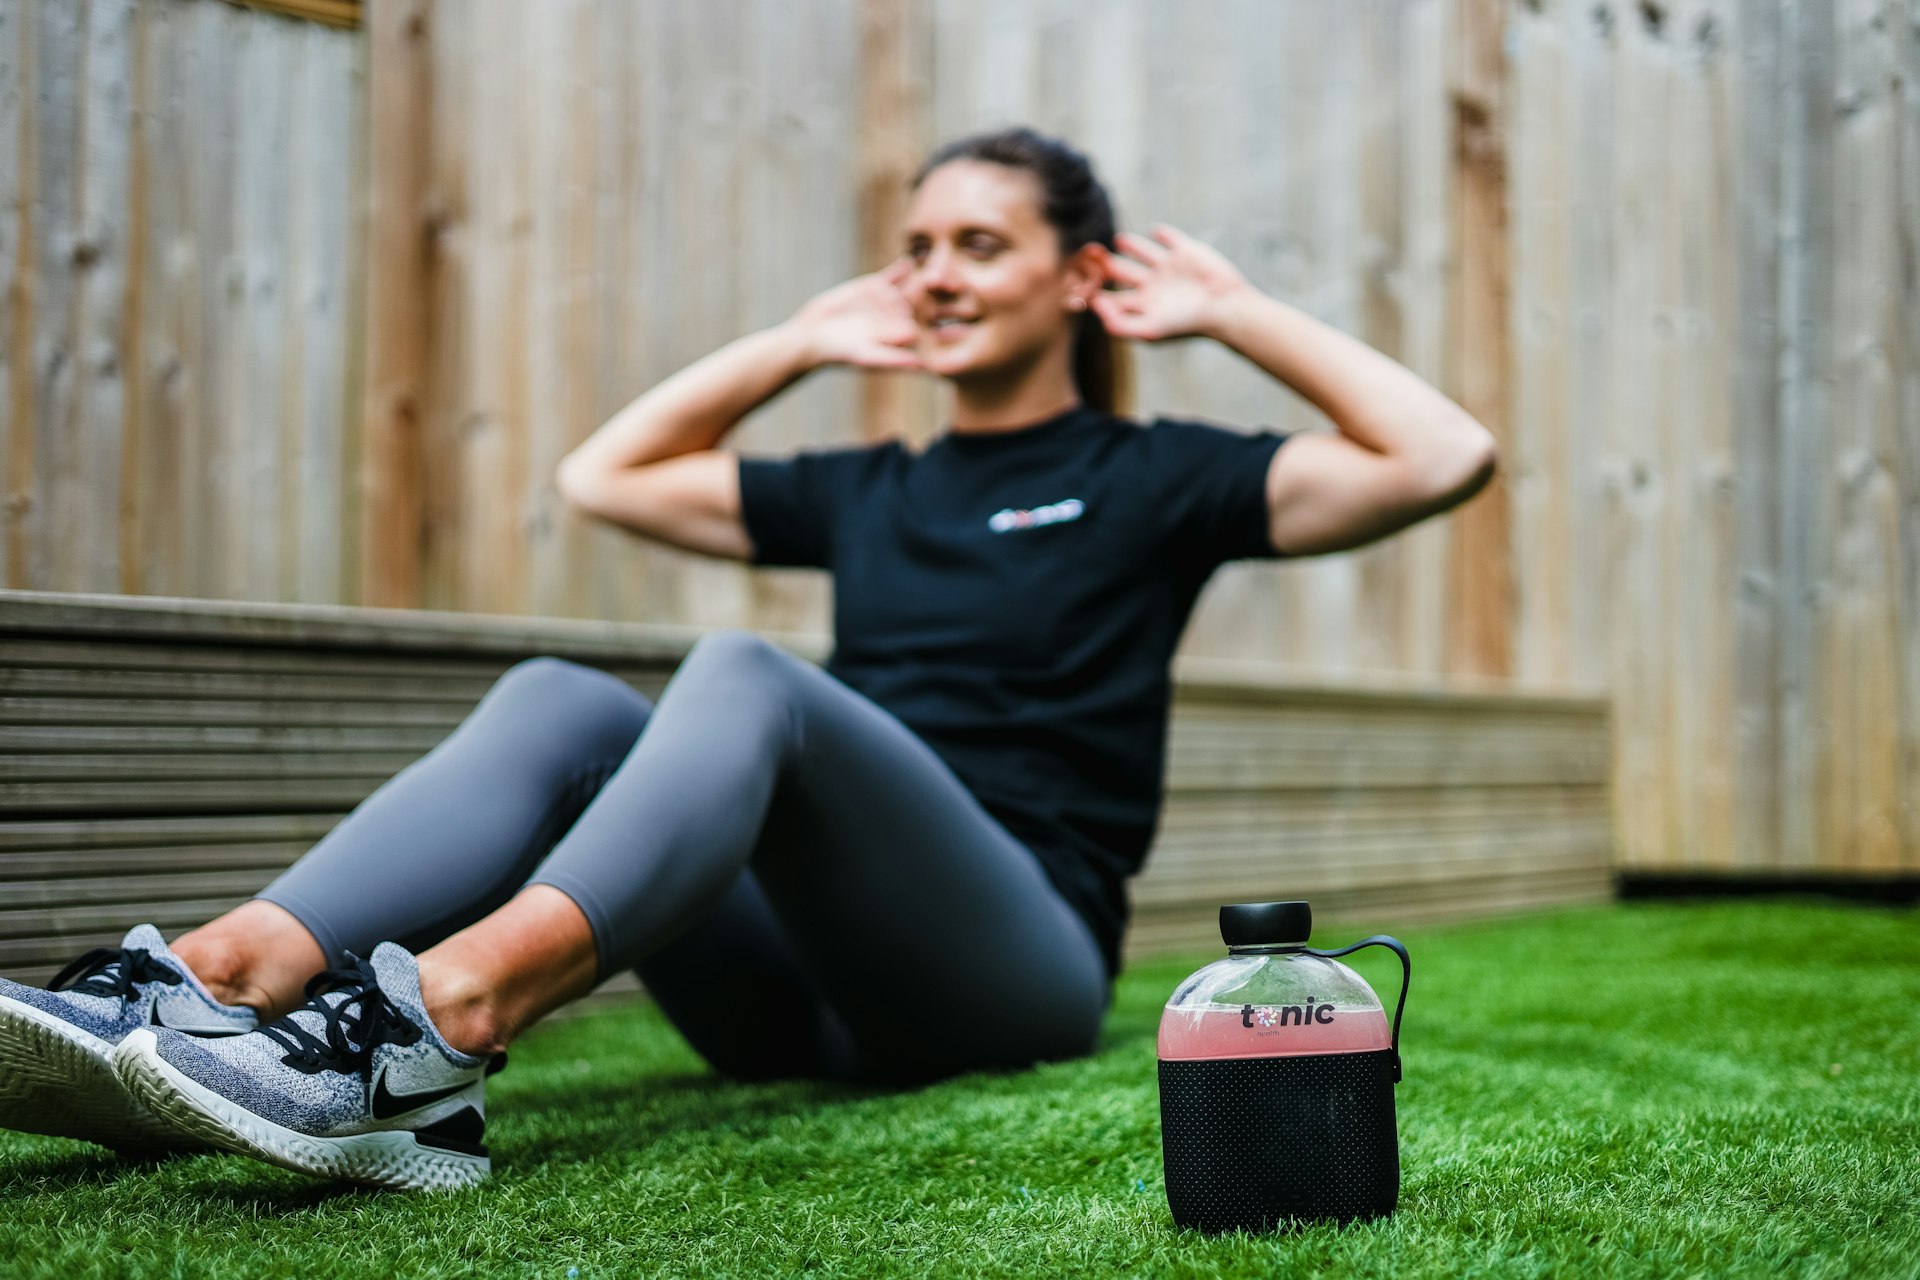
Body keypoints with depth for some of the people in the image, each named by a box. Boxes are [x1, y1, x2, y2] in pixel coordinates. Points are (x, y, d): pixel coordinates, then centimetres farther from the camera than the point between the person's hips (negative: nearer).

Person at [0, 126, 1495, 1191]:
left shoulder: (1147, 478, 12)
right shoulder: (869, 493, 26)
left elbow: (1442, 460, 0)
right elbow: (604, 476, 34)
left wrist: (1234, 312, 7)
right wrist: (805, 343, 30)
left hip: (1018, 966, -5)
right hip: (815, 1000, 5)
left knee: (743, 677, -31)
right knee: (560, 700, -20)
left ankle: (437, 1020, -58)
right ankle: (204, 985, -44)